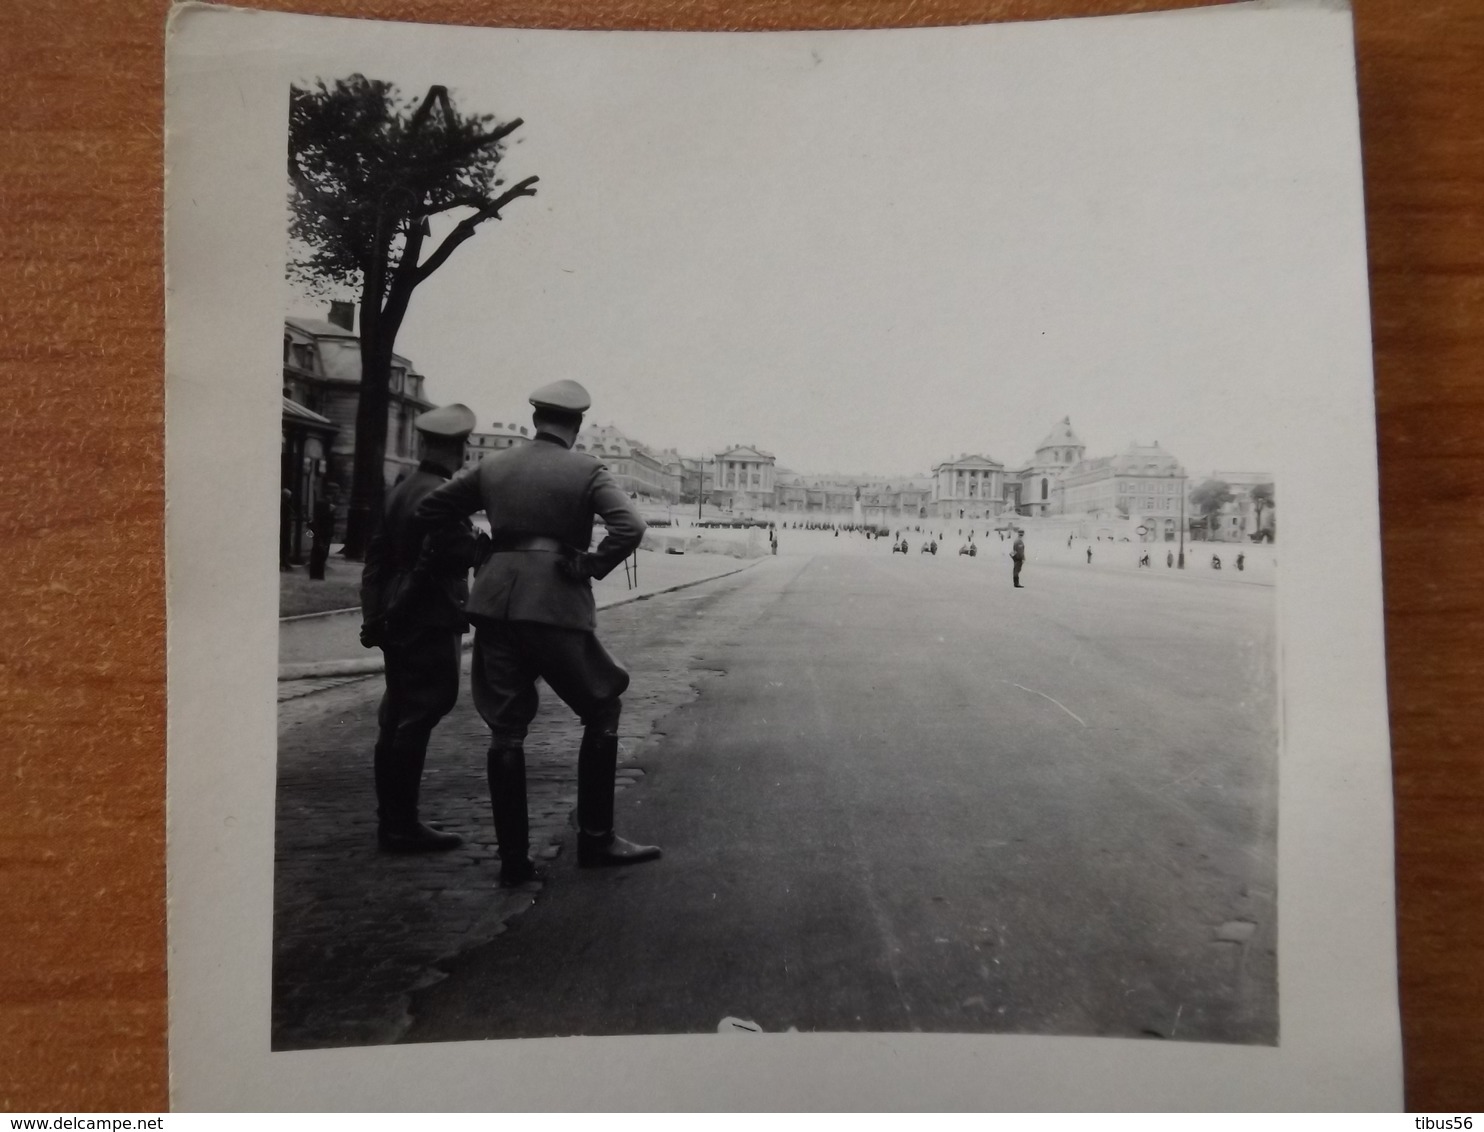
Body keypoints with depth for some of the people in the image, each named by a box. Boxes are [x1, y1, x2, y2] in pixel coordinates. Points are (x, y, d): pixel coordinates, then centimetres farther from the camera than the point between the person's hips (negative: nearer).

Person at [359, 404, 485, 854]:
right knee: (418, 717, -4)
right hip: (429, 622, -9)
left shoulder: (399, 492, 13)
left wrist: (374, 616, 16)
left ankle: (391, 818, 22)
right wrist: (484, 543, -6)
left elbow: (377, 556, 14)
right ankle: (402, 825, 1)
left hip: (396, 621, 9)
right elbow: (455, 551, -25)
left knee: (397, 717, 13)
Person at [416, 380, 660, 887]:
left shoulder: (492, 467, 11)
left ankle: (513, 859, 13)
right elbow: (630, 527, -17)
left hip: (495, 602, 4)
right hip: (556, 604, -4)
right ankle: (595, 839, 14)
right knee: (602, 713, 13)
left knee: (505, 730, 10)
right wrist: (592, 567, -4)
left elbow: (428, 511, 14)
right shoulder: (586, 470, -1)